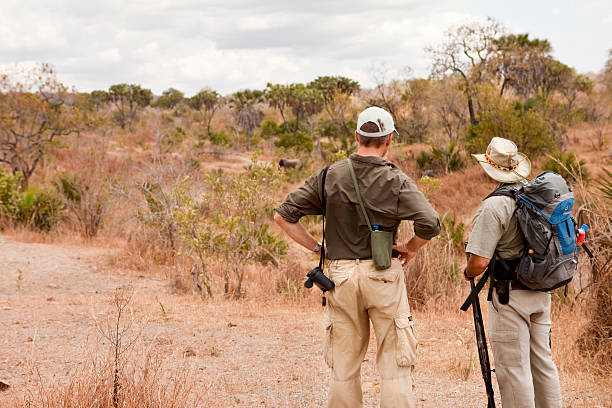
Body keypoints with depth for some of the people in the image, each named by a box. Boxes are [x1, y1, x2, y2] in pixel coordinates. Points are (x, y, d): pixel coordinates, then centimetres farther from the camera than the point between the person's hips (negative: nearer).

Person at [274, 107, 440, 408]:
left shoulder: (329, 176, 2)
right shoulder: (396, 180, -7)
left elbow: (283, 216, 4)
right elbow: (430, 223, -19)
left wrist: (316, 247, 8)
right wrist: (410, 248, -1)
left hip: (341, 274, 3)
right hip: (383, 275, -3)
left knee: (344, 368, 13)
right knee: (394, 366, 4)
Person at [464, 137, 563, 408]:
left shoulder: (494, 207, -18)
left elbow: (479, 263, -22)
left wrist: (468, 273, 0)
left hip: (510, 295, -8)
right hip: (542, 292, 8)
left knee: (513, 368, -1)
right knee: (542, 362, 16)